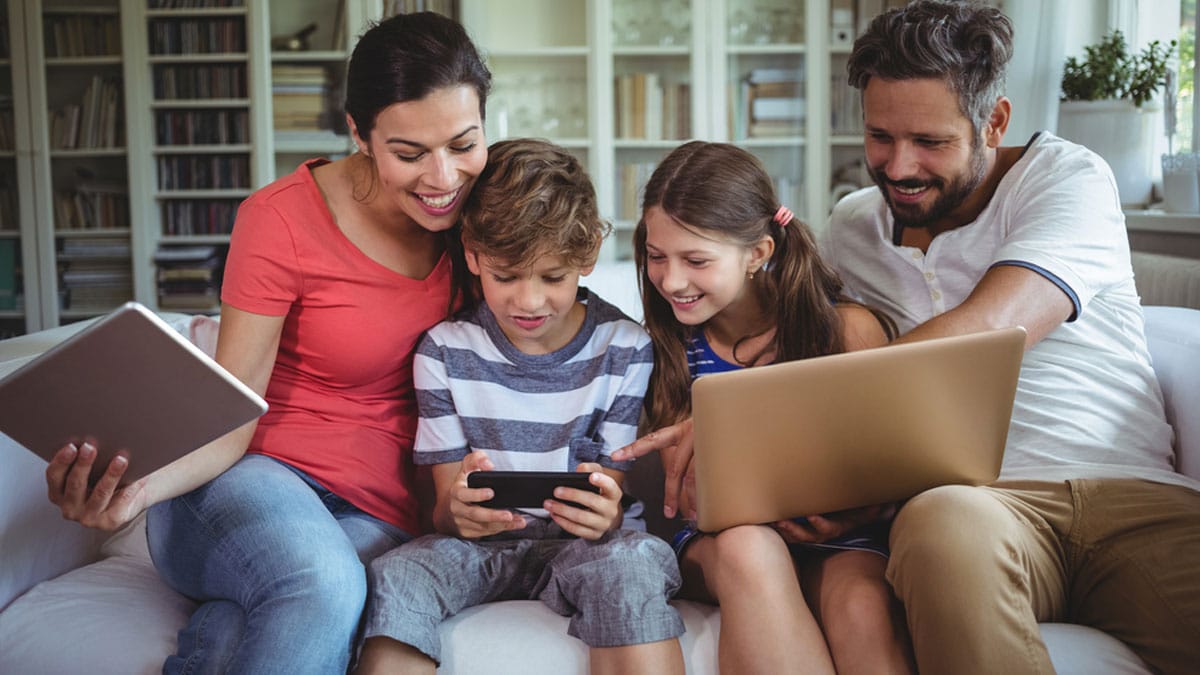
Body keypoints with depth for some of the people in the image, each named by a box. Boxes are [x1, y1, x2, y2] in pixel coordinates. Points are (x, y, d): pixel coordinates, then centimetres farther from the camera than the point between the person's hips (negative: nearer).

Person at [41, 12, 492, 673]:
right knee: (320, 583, -37)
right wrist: (142, 483, -32)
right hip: (261, 475, -2)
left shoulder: (467, 204, 2)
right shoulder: (282, 220, -10)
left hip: (379, 513, 2)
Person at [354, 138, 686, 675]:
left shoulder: (624, 350, -2)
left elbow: (610, 504, -3)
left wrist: (603, 515, -29)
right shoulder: (446, 350, 0)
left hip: (575, 546, 0)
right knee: (392, 579, -30)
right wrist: (458, 510, -29)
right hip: (477, 545, 1)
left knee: (635, 559, -33)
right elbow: (443, 506, -2)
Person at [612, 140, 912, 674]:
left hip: (839, 545, -2)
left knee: (861, 605, -36)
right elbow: (687, 496, 4)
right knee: (748, 548, -34)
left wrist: (838, 517, -23)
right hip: (718, 543, 2)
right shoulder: (669, 344, 4)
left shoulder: (850, 330, -3)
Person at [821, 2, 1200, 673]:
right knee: (945, 524, -37)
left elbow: (983, 333, -15)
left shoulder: (1070, 178, 3)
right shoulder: (853, 228, 18)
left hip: (1133, 491, -2)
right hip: (977, 498, 2)